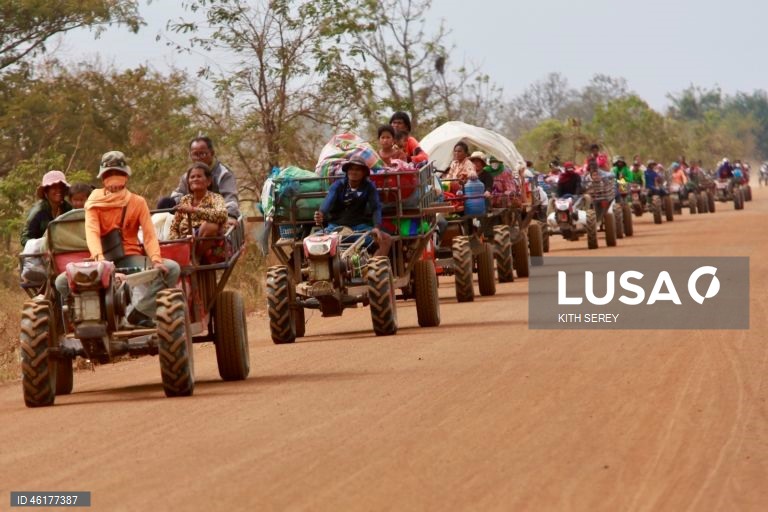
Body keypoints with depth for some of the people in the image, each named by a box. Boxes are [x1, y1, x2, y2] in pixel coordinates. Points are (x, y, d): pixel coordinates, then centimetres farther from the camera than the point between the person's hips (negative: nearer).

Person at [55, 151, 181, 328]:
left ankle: (141, 312, -22)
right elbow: (92, 232, -15)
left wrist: (155, 258, -25)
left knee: (171, 268, -24)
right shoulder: (95, 202, 4)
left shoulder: (137, 202, 8)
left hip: (130, 257, 1)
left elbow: (149, 235, -3)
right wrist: (99, 259, -36)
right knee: (63, 281, -24)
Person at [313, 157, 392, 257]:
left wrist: (377, 227, -30)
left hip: (360, 226, 1)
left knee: (386, 239, -21)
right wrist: (321, 214, -42)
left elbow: (376, 207, -10)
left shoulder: (369, 187, 1)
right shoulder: (338, 185, -2)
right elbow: (328, 201, -19)